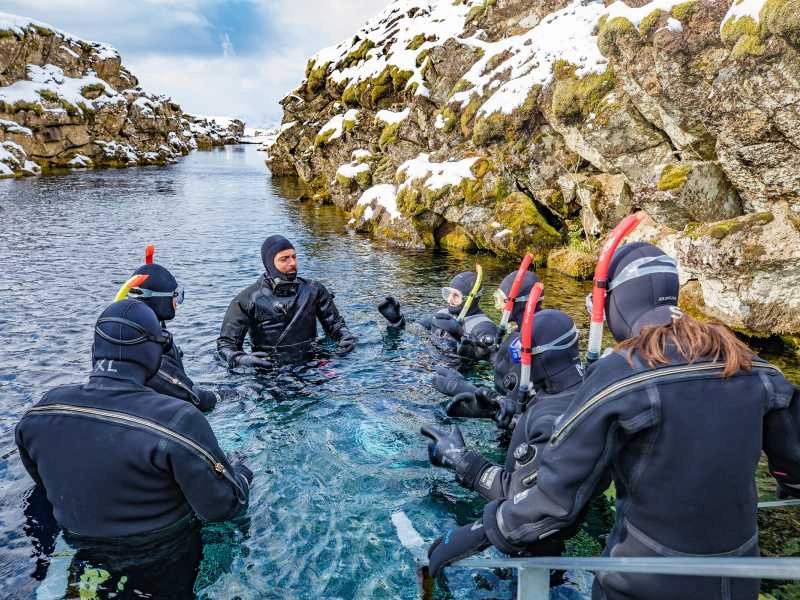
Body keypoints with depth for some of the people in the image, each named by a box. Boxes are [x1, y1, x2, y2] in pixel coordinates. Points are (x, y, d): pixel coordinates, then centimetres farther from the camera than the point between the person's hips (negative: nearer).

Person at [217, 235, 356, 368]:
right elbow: (226, 342, -2)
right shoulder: (248, 299, -2)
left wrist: (346, 336, -9)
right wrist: (239, 358, -24)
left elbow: (334, 323, 14)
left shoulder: (313, 290, 7)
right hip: (267, 366, -1)